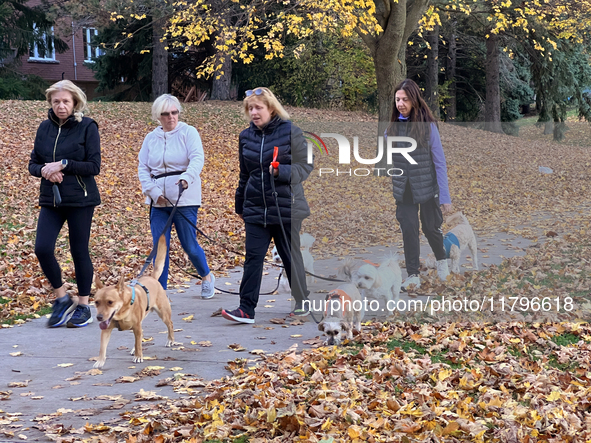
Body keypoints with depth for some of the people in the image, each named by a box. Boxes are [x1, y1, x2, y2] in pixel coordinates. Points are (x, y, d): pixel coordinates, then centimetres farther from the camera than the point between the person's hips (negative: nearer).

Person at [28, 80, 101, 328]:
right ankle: (61, 299, 11)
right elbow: (33, 164, 11)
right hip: (51, 200, 4)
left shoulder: (87, 127, -6)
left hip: (80, 200, -4)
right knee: (42, 249, -9)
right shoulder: (45, 128, 8)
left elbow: (94, 166, -10)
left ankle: (84, 307, 18)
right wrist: (44, 170, -11)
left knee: (79, 252, 3)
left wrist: (63, 164, -18)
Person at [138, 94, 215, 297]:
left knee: (189, 245, 2)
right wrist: (154, 192, -7)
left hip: (185, 200, -3)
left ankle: (207, 277, 29)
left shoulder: (188, 132, -1)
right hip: (158, 202, 4)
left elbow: (197, 158, -15)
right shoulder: (151, 138, 10)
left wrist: (187, 177, -34)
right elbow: (143, 168, 8)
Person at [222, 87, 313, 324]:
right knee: (253, 257, -3)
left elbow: (304, 168, -6)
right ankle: (246, 309, -4)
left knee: (291, 256, 8)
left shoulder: (291, 132, -7)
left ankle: (303, 303, 25)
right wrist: (240, 205, 23)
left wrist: (281, 171, -24)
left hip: (286, 208, -4)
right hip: (255, 209, 4)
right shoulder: (246, 136, 9)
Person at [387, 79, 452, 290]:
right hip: (403, 191, 3)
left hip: (427, 188, -3)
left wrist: (445, 196, -12)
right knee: (408, 230, 0)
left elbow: (440, 163, -11)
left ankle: (441, 259, 40)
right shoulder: (392, 127, -2)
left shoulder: (428, 126, -13)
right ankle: (413, 275, 8)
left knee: (431, 227, 12)